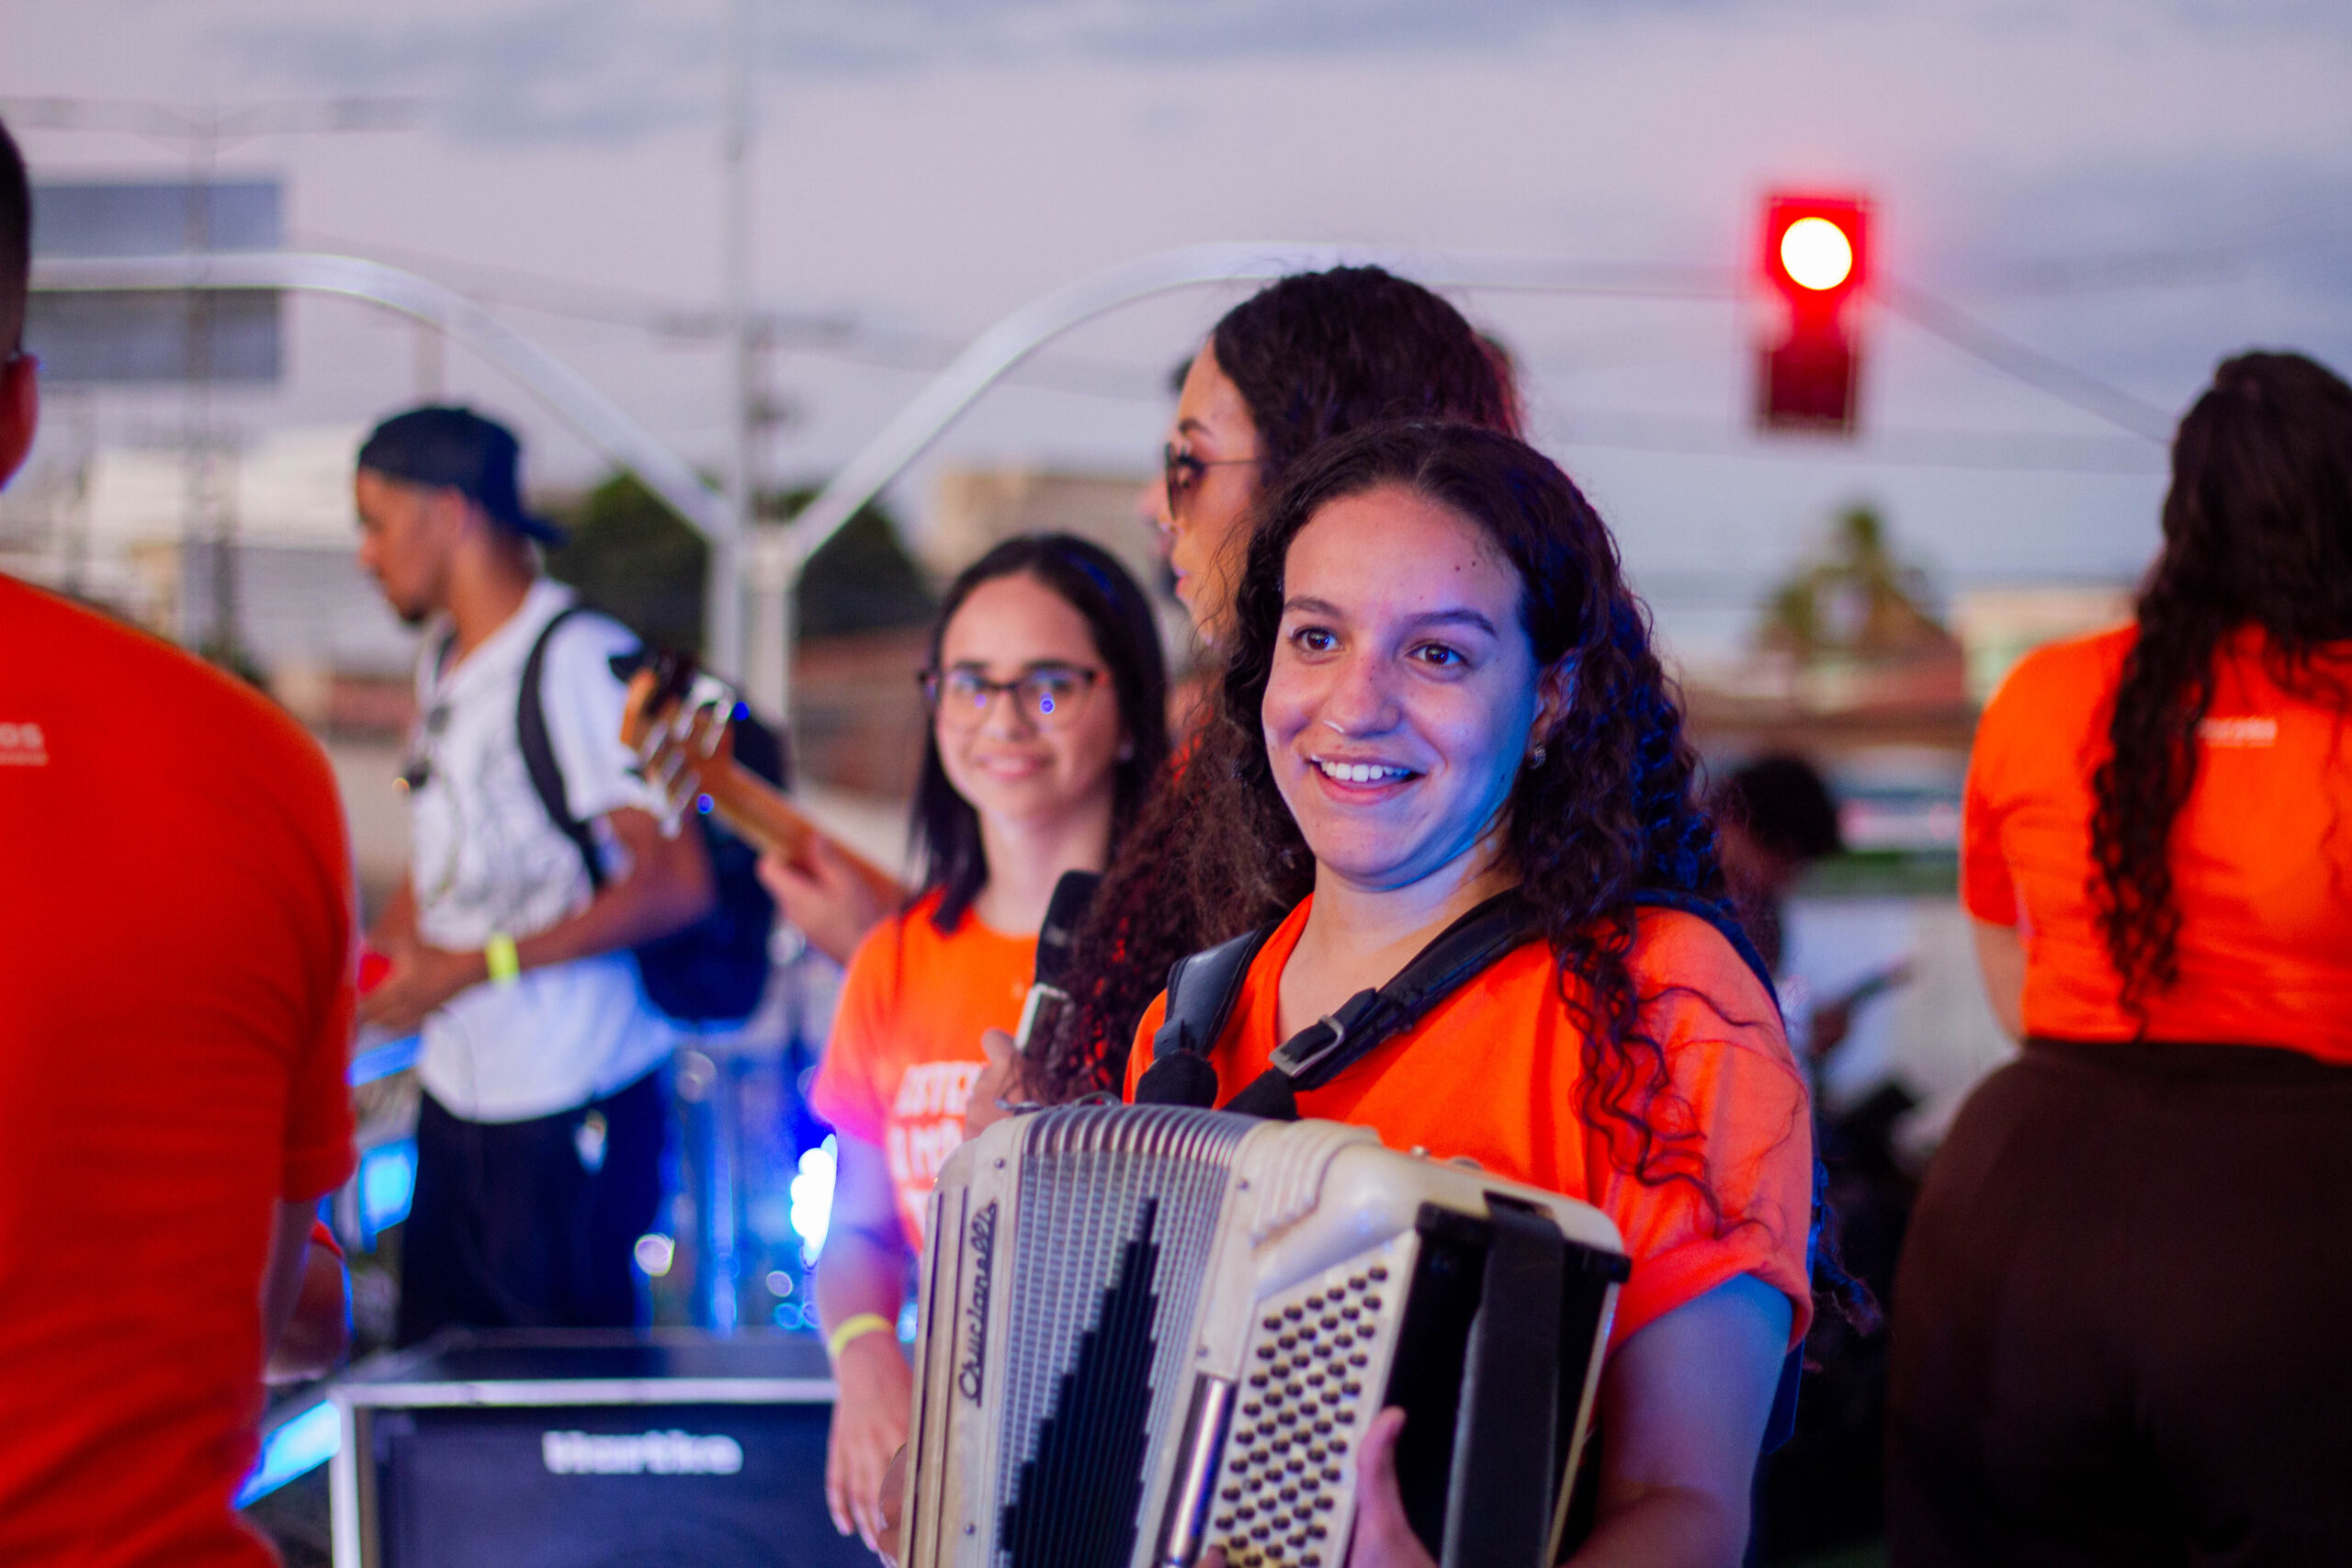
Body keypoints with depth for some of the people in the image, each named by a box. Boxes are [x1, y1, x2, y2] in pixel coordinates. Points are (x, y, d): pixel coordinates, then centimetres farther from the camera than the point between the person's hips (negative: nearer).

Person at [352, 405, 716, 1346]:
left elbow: (677, 881, -19)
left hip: (572, 1112, -8)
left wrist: (473, 967, -19)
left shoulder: (579, 661, -15)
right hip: (456, 1093, 8)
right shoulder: (443, 660, 13)